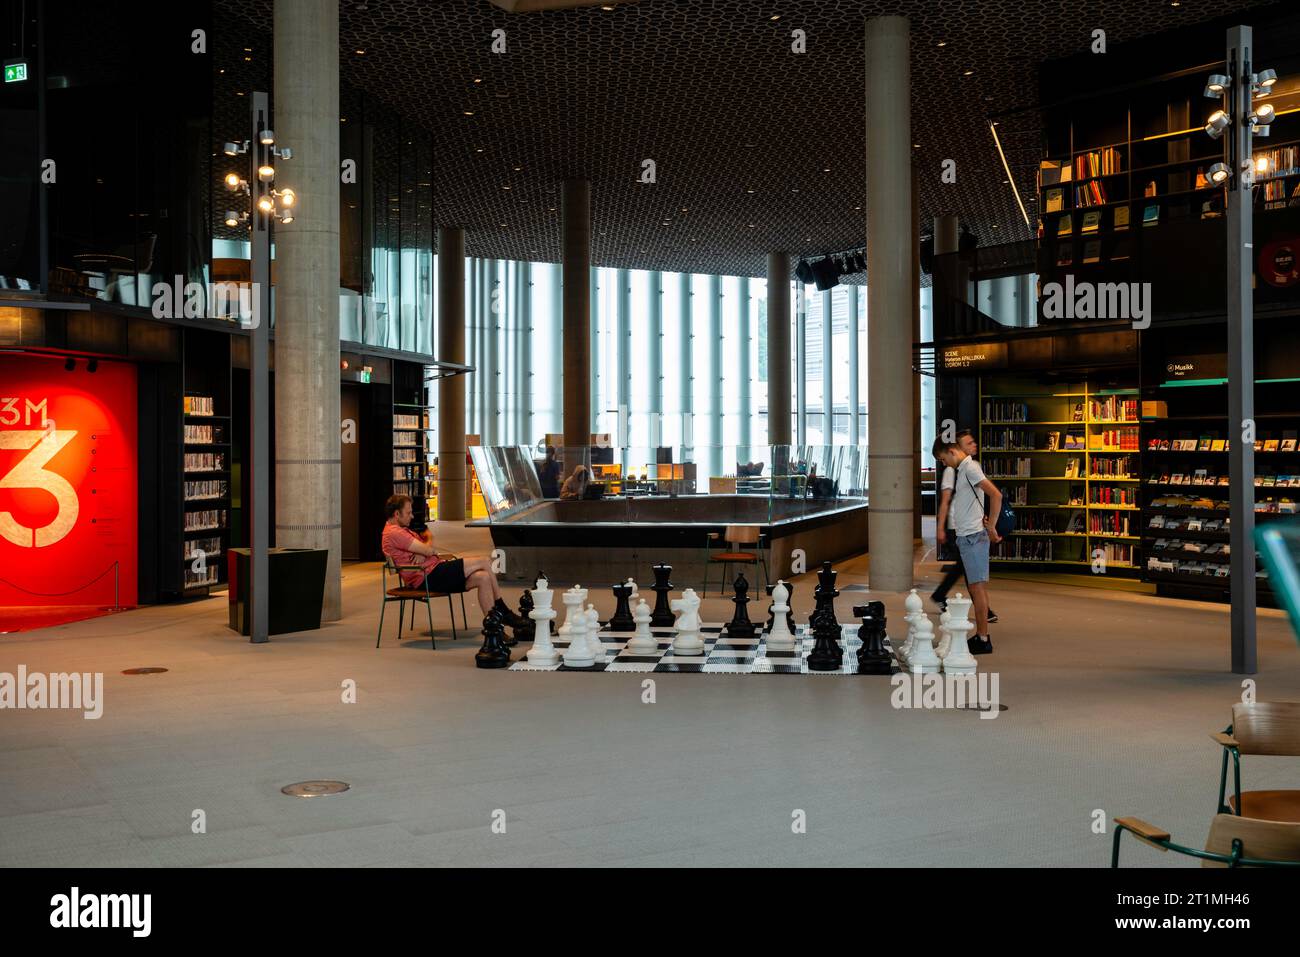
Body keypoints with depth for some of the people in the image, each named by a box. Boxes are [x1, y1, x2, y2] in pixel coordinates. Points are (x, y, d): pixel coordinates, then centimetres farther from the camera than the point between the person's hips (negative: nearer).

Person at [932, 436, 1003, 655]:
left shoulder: (970, 468, -14)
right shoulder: (962, 469, 16)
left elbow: (996, 495, -22)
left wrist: (991, 527, -19)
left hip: (973, 537, -10)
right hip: (967, 536, 10)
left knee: (978, 587, -7)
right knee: (978, 587, 12)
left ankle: (983, 640, -3)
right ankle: (981, 637, 18)